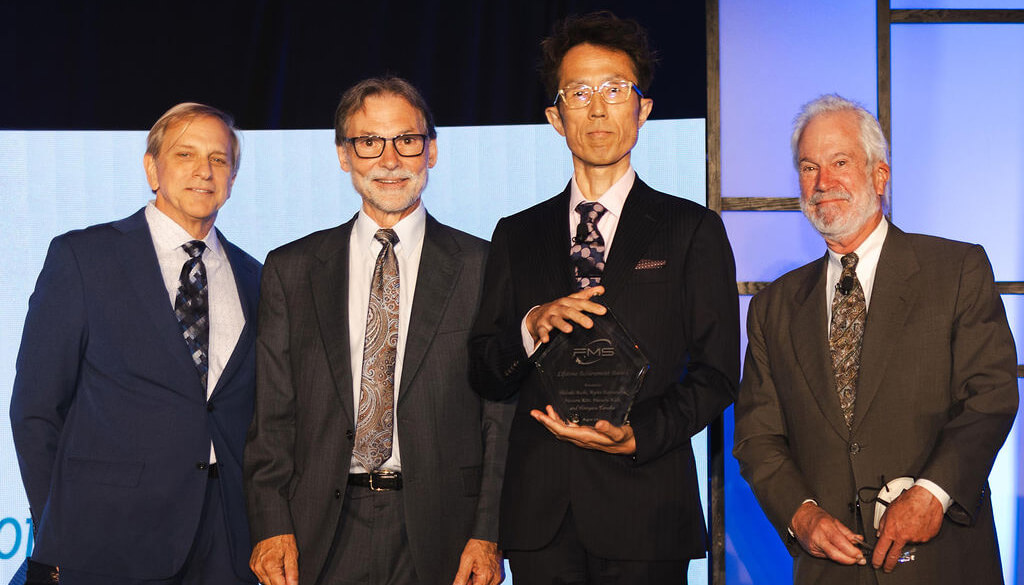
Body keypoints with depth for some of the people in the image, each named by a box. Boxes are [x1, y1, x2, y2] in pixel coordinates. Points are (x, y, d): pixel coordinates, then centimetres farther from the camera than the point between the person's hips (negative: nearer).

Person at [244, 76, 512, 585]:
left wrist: (487, 535, -8)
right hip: (320, 539, 1)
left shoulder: (484, 267, 3)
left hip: (439, 540, -1)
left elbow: (503, 414, 0)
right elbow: (271, 414, 6)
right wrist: (271, 527, -4)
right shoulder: (290, 270, 9)